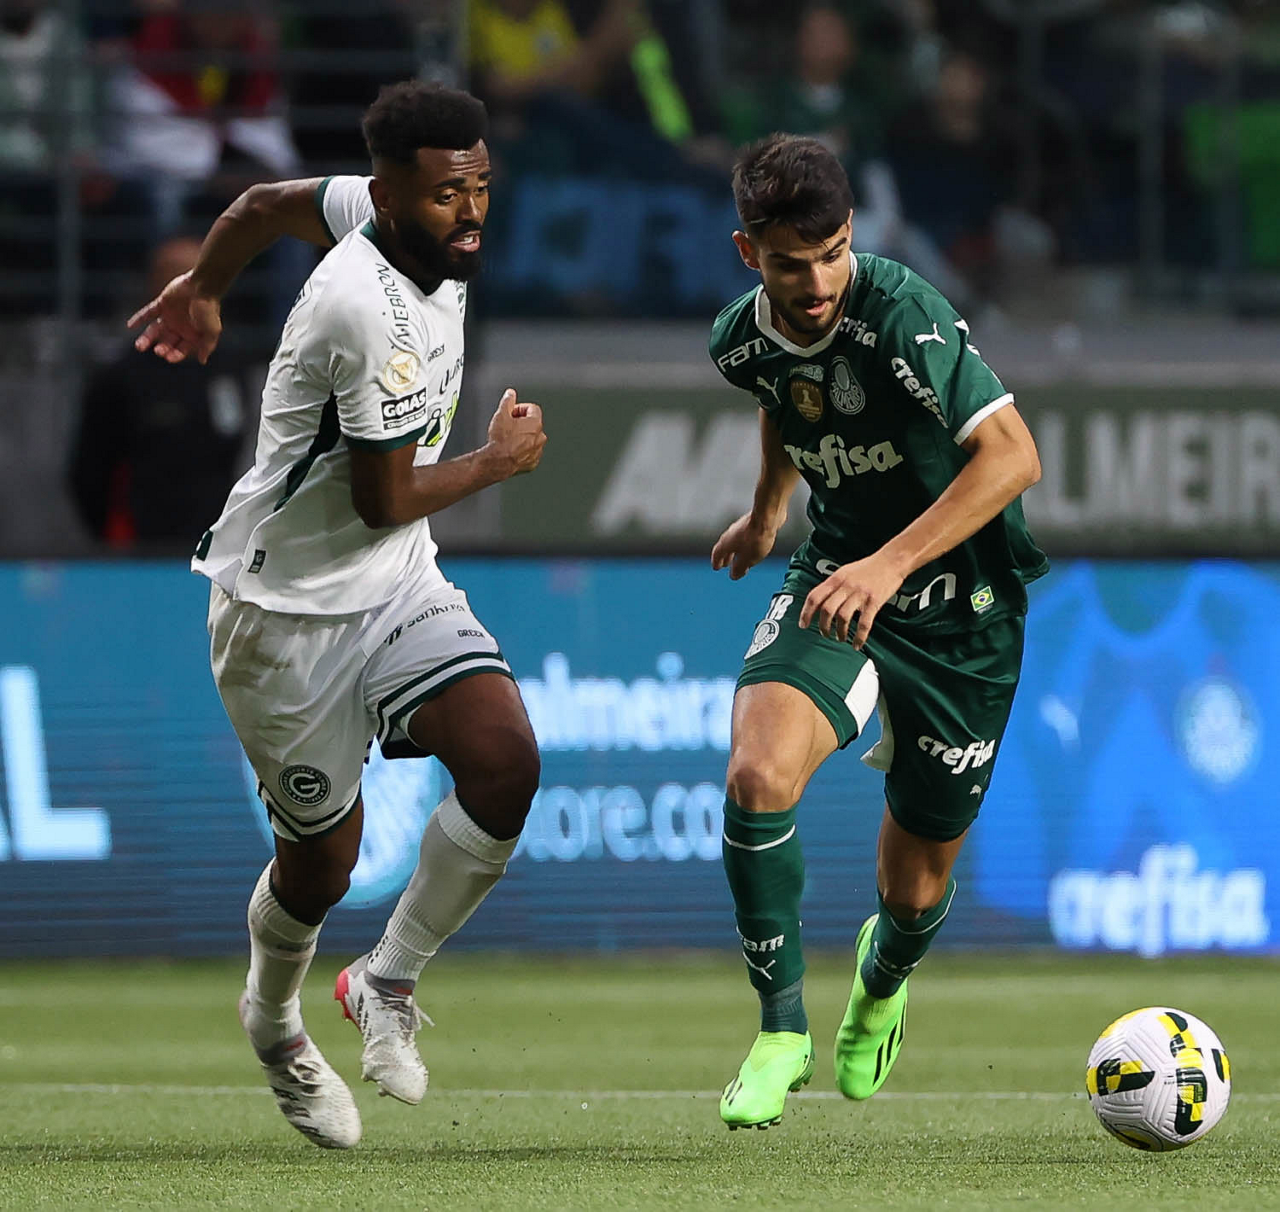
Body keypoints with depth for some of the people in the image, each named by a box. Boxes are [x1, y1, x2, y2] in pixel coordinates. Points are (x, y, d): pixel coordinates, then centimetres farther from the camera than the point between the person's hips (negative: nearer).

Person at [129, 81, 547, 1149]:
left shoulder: (425, 231, -4)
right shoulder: (371, 310, -30)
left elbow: (269, 203, 16)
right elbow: (385, 499, -22)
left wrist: (203, 288, 35)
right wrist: (501, 459, -6)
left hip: (397, 586, 7)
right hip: (291, 609, -7)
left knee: (505, 763, -17)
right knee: (322, 858, 6)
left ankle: (387, 983, 3)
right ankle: (274, 1020, 40)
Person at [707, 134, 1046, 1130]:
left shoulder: (901, 315, -26)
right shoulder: (743, 341, -6)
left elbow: (1013, 456, -34)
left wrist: (890, 564, -41)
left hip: (963, 607, -3)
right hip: (836, 581, 3)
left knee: (919, 880, 9)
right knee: (758, 776, -27)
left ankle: (883, 976, 48)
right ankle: (781, 1028, -9)